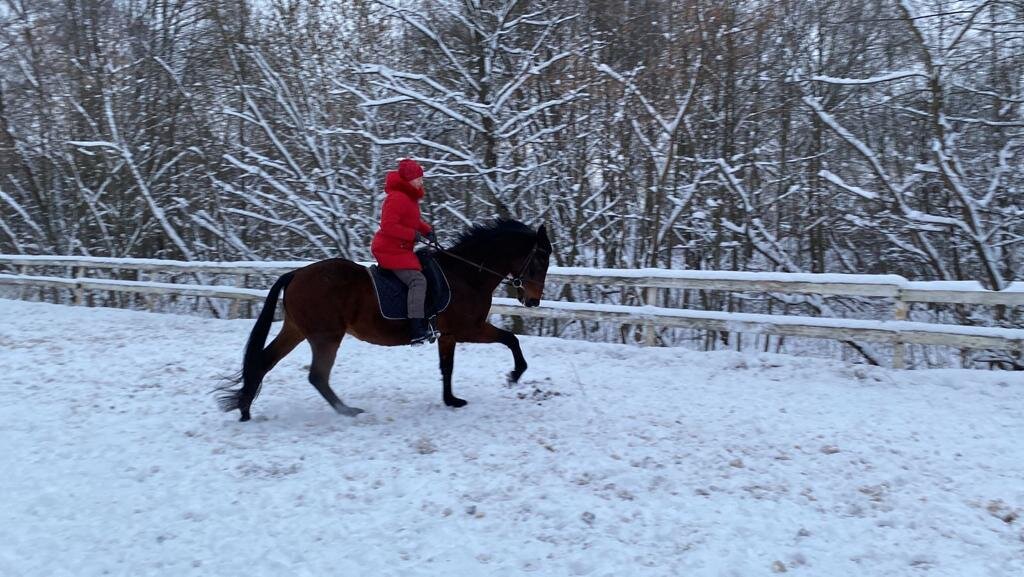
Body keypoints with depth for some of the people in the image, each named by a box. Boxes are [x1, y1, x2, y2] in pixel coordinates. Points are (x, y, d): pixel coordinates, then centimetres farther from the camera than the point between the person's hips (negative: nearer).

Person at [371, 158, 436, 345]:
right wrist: (413, 234, -24)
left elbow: (414, 222, 25)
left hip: (400, 248, 11)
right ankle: (417, 330, -28)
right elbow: (388, 226, -24)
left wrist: (427, 230, 5)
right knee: (417, 280, -22)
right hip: (391, 250, -11)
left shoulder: (409, 198, 17)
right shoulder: (397, 198, -17)